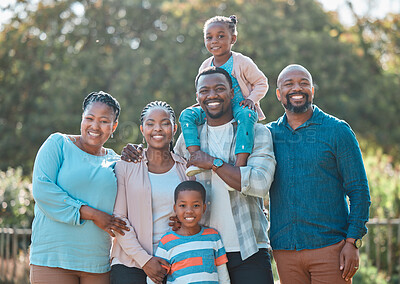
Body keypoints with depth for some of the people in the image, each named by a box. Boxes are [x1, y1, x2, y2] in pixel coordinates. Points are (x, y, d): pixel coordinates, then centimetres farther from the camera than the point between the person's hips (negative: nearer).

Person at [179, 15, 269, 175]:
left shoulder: (242, 62, -5)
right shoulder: (205, 67, 8)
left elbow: (261, 83, 3)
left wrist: (251, 99, -14)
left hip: (239, 107, -5)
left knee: (245, 115, -41)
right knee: (186, 115, -18)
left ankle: (240, 164, -45)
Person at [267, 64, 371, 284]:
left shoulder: (337, 131, 1)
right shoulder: (268, 134, 10)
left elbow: (359, 190, 0)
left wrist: (352, 242, -8)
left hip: (330, 248, -3)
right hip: (284, 250, 3)